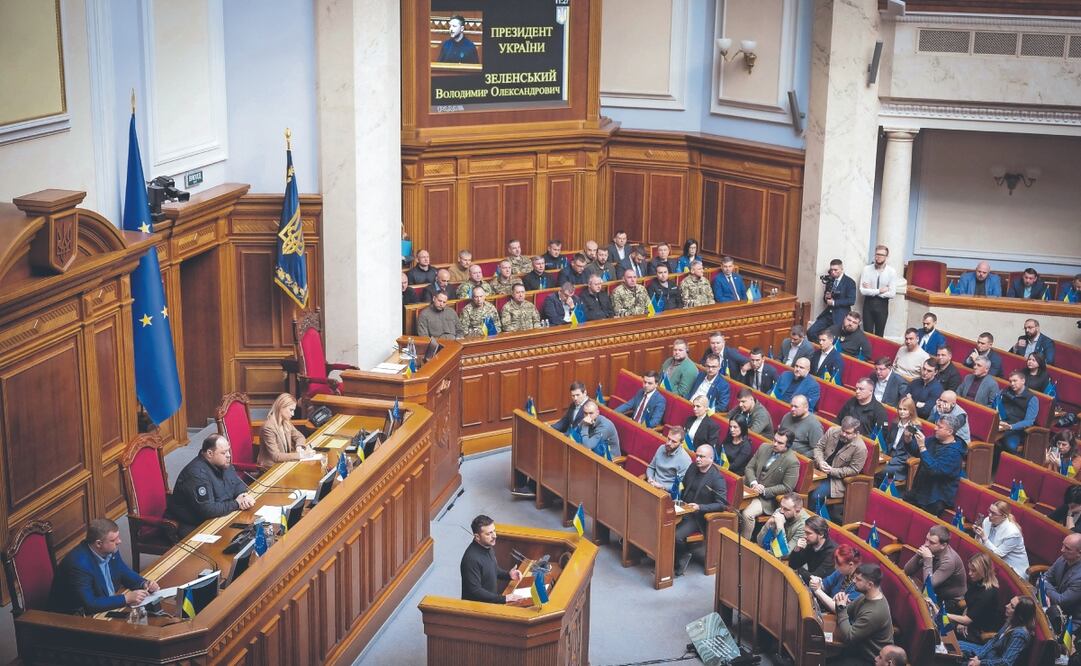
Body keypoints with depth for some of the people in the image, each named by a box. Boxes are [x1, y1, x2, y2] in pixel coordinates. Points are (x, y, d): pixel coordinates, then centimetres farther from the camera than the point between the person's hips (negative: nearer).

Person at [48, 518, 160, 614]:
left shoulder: (110, 550, -6)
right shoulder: (78, 563, -28)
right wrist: (126, 598, -29)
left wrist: (144, 583, -9)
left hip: (110, 604, 7)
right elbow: (88, 604, -30)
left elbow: (125, 573, 11)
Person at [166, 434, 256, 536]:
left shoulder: (223, 463, 1)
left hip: (220, 517, 9)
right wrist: (236, 504, -22)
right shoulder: (197, 473, -27)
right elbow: (208, 510, -32)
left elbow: (237, 483, 11)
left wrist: (245, 496, -12)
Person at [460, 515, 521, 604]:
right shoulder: (471, 559, -24)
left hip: (492, 600, 8)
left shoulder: (489, 547, 2)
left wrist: (508, 575, 2)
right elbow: (475, 591, -23)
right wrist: (504, 599, -24)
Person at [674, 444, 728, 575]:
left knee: (677, 535, -27)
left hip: (698, 516, -6)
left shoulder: (717, 479, -15)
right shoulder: (693, 467, 5)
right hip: (683, 509, 6)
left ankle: (683, 556, 2)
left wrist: (699, 507, -25)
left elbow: (722, 504, -16)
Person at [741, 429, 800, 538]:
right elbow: (749, 467, 9)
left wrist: (764, 491, -17)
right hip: (751, 489, 6)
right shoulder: (763, 448, 5)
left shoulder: (792, 462, -12)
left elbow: (787, 488, -12)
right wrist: (753, 483, -11)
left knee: (748, 514, -28)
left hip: (768, 498, -5)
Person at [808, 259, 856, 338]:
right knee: (811, 332, -6)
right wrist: (826, 297, -3)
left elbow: (851, 301, -14)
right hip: (828, 314, 6)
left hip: (840, 316, -6)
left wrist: (834, 302, -16)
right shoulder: (830, 280, 13)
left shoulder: (849, 282, -6)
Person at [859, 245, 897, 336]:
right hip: (868, 303, 1)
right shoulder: (867, 269, -5)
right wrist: (879, 291, -15)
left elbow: (892, 294, -12)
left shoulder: (891, 272, -7)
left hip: (882, 305, 0)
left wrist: (871, 291, -12)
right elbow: (862, 290, -12)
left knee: (879, 334, 8)